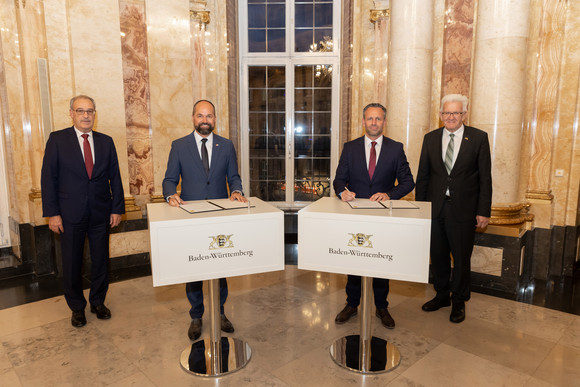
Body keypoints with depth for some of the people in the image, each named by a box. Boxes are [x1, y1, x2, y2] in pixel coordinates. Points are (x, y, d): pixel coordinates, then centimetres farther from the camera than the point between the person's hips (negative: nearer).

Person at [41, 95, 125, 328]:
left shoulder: (106, 141, 6)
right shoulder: (57, 140, -1)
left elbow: (115, 177, 6)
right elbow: (48, 177, -3)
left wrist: (117, 208, 1)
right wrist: (52, 213, -8)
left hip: (101, 214, 2)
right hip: (70, 214, -2)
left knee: (101, 261, 11)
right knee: (72, 264, 10)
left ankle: (98, 302, 31)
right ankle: (77, 307, 29)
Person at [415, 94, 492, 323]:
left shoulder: (479, 138, -2)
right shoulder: (431, 138, 5)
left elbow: (485, 177, -2)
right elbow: (423, 176, 8)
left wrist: (484, 211, -6)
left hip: (463, 210, -2)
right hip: (435, 208, 3)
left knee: (461, 258, 8)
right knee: (438, 255, 13)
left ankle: (459, 302, 27)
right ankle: (442, 295, 33)